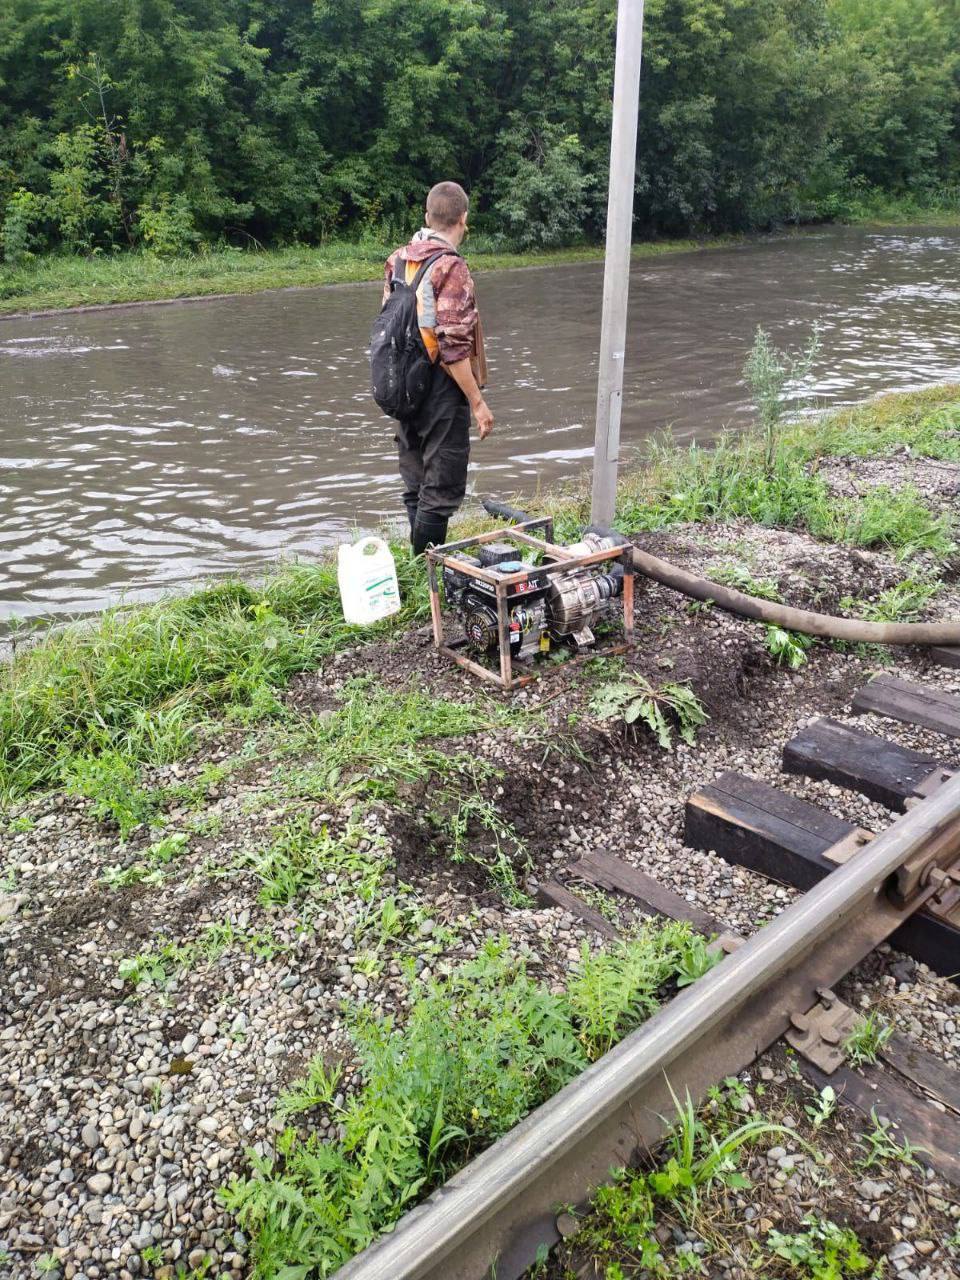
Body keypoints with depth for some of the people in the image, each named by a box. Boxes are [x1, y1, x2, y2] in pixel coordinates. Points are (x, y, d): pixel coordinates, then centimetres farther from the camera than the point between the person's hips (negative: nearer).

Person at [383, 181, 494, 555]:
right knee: (441, 489, 0)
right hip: (441, 393, -8)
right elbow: (453, 347, -21)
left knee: (416, 487, 17)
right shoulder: (451, 268, -16)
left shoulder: (397, 261, 8)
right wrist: (478, 402, -15)